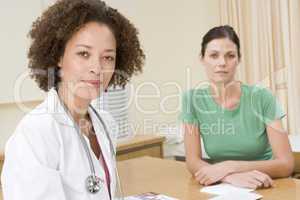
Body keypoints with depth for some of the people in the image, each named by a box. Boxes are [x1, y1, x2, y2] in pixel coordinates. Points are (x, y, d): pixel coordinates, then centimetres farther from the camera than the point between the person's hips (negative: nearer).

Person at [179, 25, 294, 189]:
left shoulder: (262, 98, -11)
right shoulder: (192, 99, -7)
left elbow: (286, 165, -12)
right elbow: (193, 162, -9)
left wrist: (229, 167, -22)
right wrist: (231, 177, -26)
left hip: (266, 188, -1)